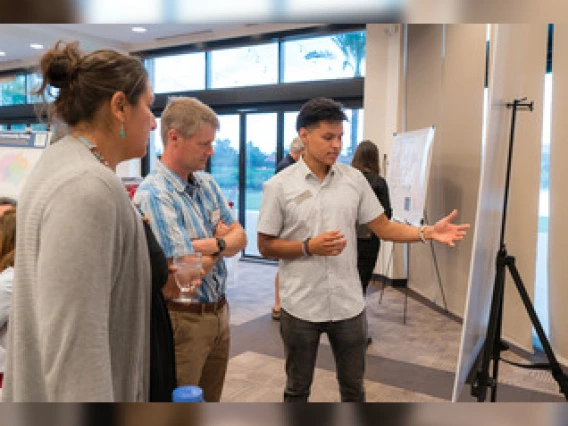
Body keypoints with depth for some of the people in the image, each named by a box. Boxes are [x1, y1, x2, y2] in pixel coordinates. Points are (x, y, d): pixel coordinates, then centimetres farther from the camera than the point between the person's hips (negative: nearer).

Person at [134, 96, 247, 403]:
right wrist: (221, 242, -6)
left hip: (219, 312, 7)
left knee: (211, 400, 22)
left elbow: (239, 238, 3)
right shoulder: (153, 195, -22)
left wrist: (211, 244, -19)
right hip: (183, 320, -7)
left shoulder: (207, 183, 4)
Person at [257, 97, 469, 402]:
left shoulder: (354, 179, 1)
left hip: (348, 304, 3)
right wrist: (309, 247, -20)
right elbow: (266, 246, -5)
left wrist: (428, 233, -13)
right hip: (301, 307, -2)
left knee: (353, 386, 19)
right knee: (297, 388, 17)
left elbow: (383, 227, 2)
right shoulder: (279, 186, -8)